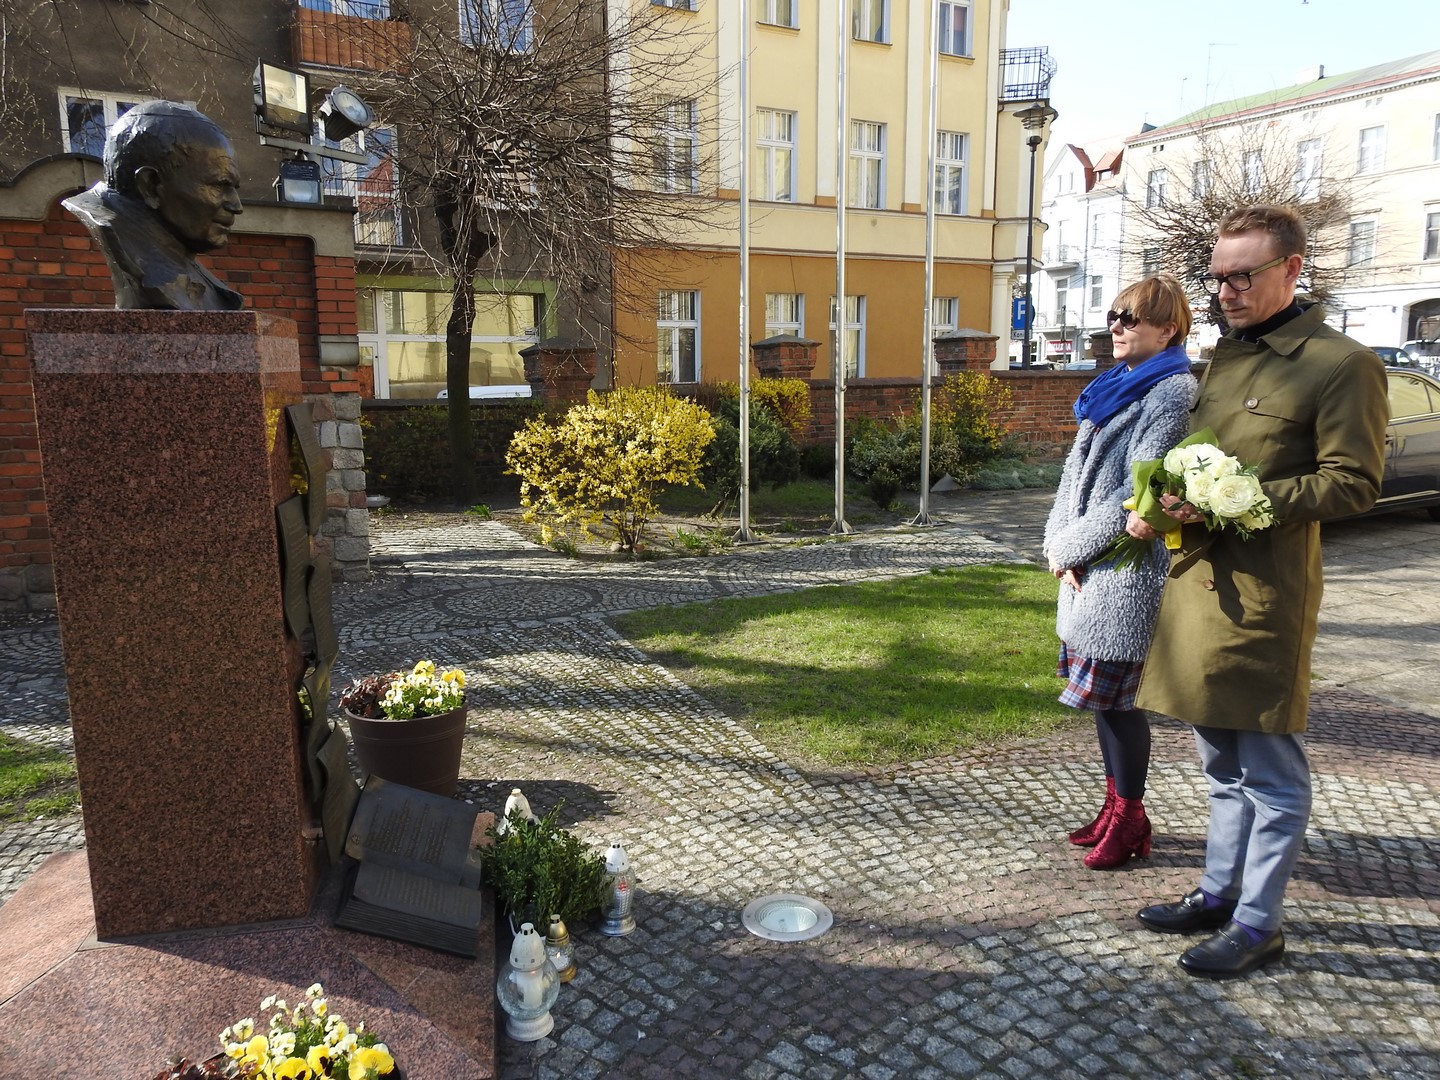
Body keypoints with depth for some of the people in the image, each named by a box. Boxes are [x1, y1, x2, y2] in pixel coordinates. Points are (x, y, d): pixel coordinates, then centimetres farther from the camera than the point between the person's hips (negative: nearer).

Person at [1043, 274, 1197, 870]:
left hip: (1129, 570, -8)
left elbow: (1140, 491, -18)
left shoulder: (1174, 392, -10)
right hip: (1088, 568, 8)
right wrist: (1060, 545, -2)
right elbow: (1077, 473, 12)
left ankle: (1130, 819, 15)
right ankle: (1116, 804, 28)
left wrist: (1068, 547, -12)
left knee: (1113, 695, -1)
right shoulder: (1114, 389, 16)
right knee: (1101, 693, 14)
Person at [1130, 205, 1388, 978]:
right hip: (1195, 576, 8)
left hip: (1264, 591, -8)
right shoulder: (1224, 357, 16)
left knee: (1269, 770, 4)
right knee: (1221, 762, 18)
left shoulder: (1341, 364, -8)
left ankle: (1258, 923, 18)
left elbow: (1353, 483, -13)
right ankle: (1219, 893, 32)